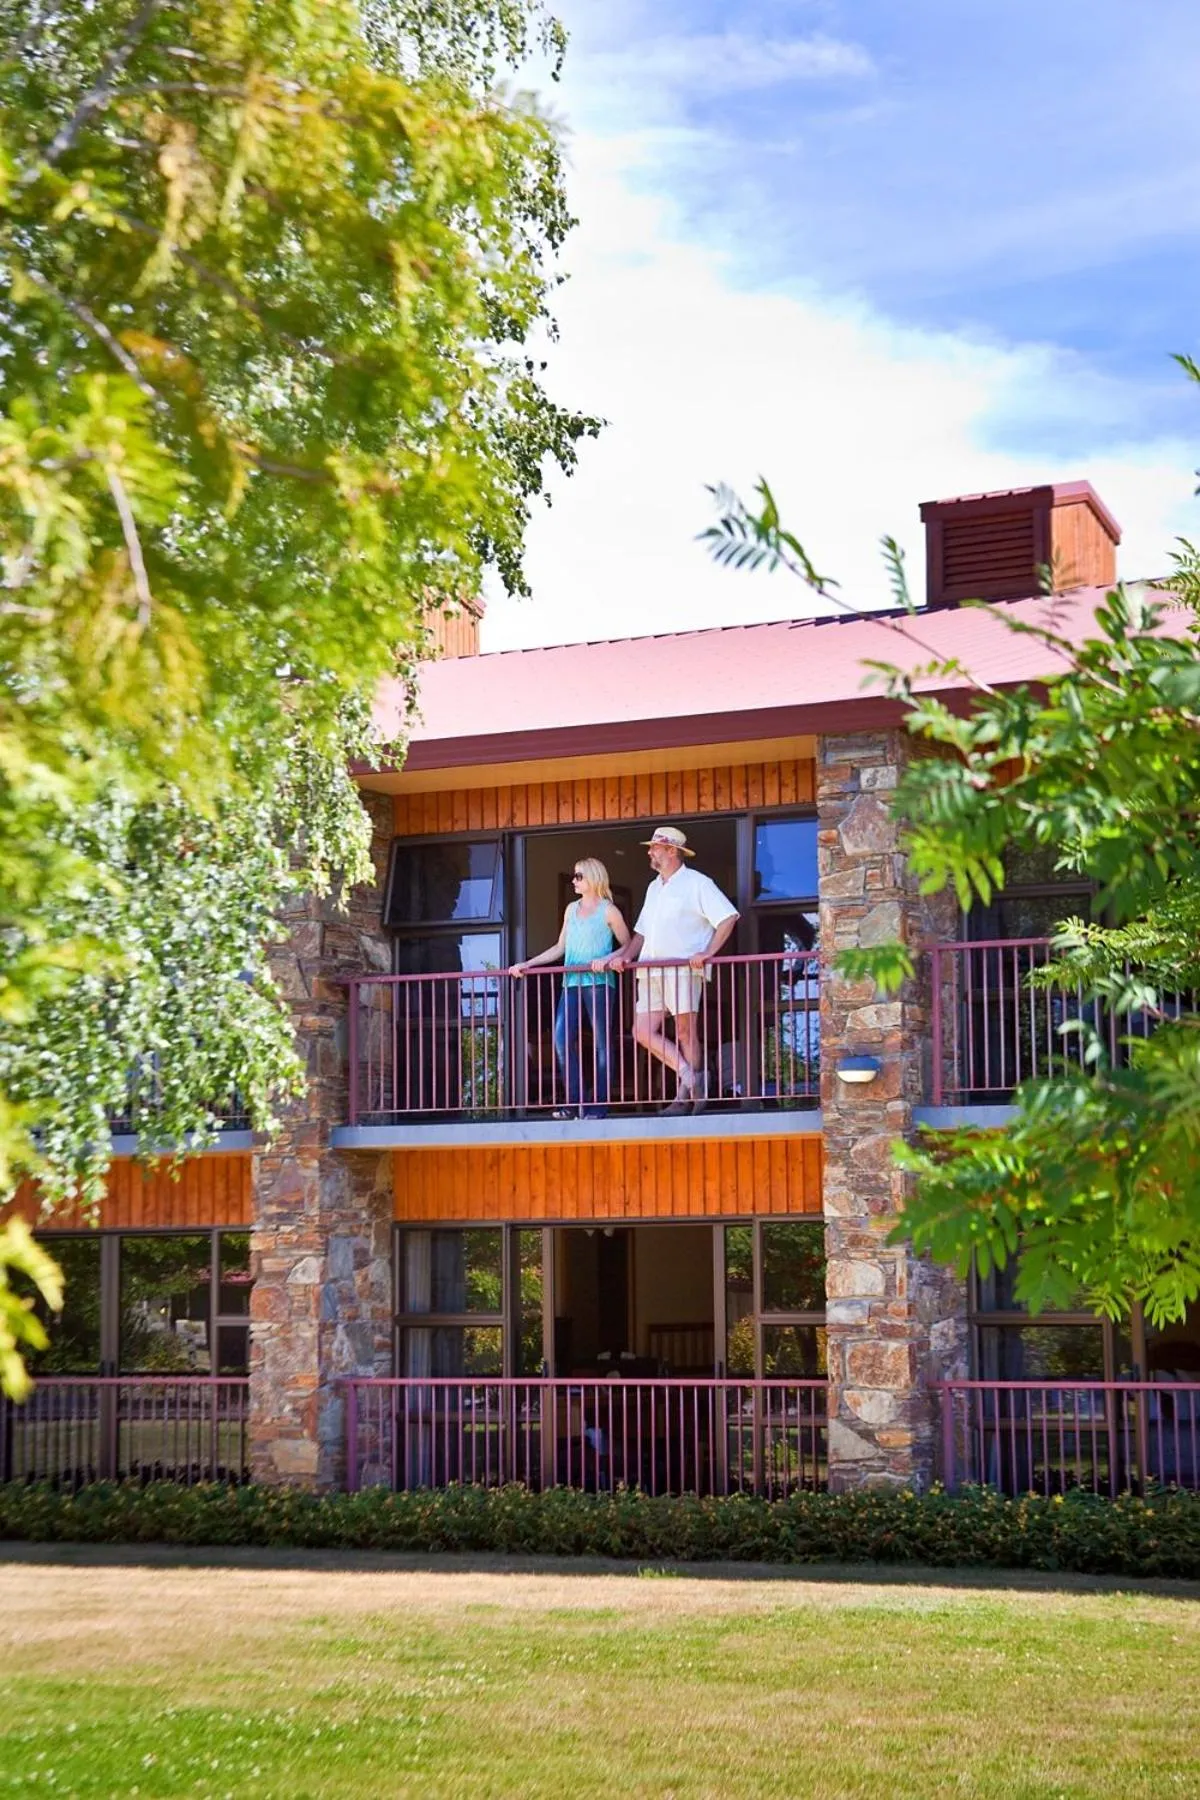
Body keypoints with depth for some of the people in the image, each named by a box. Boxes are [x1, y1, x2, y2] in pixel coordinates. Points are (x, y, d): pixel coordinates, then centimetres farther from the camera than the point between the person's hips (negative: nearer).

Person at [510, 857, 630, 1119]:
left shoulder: (608, 911, 2)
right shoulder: (572, 909, 18)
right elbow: (560, 948, 20)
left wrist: (607, 960, -17)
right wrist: (527, 964, 15)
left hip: (598, 982, -6)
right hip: (571, 982, 6)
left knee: (601, 1043, -3)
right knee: (562, 1039, -7)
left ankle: (598, 1105, -1)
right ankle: (576, 1101, -1)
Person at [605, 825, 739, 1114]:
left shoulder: (697, 883, -1)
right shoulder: (654, 888, 24)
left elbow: (728, 917, -9)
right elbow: (642, 932, 25)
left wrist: (708, 953, -16)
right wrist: (626, 955, 8)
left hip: (683, 969, -8)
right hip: (651, 972, 8)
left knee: (686, 1033, -5)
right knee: (643, 1031, -2)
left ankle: (691, 1093, 4)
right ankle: (691, 1080, 4)